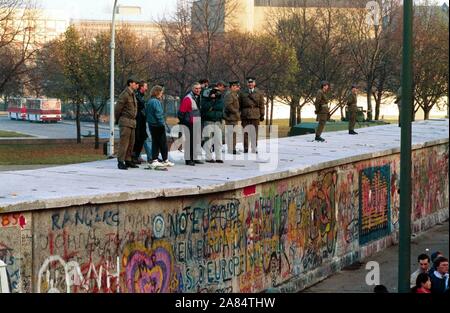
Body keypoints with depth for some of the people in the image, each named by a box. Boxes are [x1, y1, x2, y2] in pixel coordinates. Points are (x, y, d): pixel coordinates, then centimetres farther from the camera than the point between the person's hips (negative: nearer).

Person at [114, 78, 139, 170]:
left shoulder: (132, 95, 18)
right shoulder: (125, 95, -12)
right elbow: (118, 108, -12)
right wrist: (117, 120, -3)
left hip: (132, 122, 9)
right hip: (125, 121, -9)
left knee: (131, 143, 9)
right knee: (124, 142, -11)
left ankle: (128, 160, 15)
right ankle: (120, 162, -10)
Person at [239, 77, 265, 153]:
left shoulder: (259, 93, 8)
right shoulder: (242, 93, 9)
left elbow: (261, 105, 8)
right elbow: (239, 105, 11)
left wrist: (262, 115, 4)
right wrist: (239, 114, 6)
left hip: (255, 115, 0)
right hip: (245, 115, 0)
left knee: (254, 132, 0)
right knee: (245, 133, 0)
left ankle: (254, 148, 7)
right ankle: (246, 148, 6)